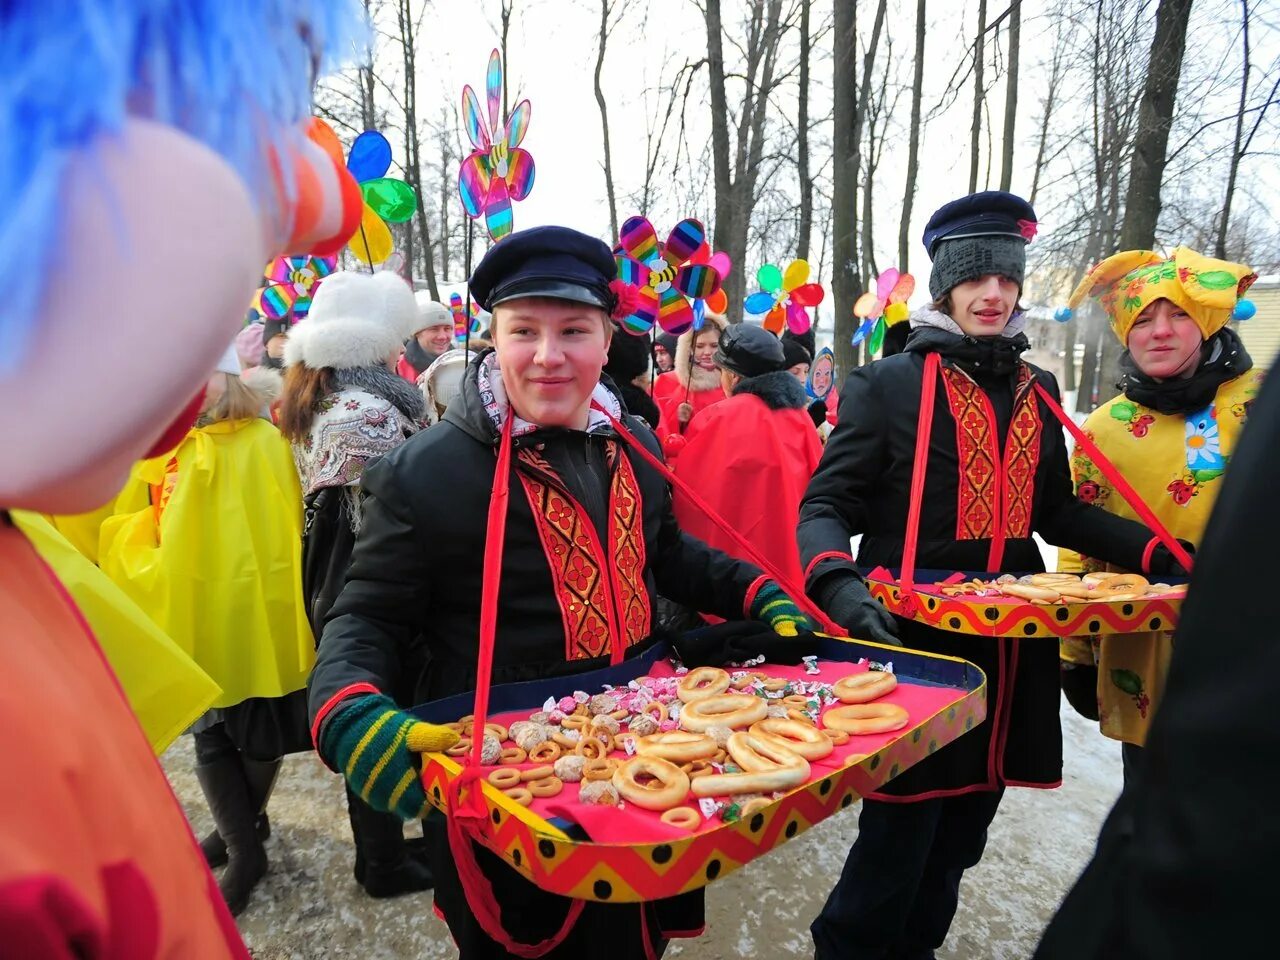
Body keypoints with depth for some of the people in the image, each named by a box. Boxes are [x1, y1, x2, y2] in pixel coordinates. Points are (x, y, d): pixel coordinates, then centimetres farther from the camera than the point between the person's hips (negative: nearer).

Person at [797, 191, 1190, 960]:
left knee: (963, 831, 17)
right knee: (903, 827, 1)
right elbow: (826, 506, -10)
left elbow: (1056, 512, 17)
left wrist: (1160, 555, 4)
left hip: (1010, 651, 6)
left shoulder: (1036, 391, 11)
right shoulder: (888, 384, -6)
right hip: (912, 642, -5)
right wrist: (840, 587, -29)